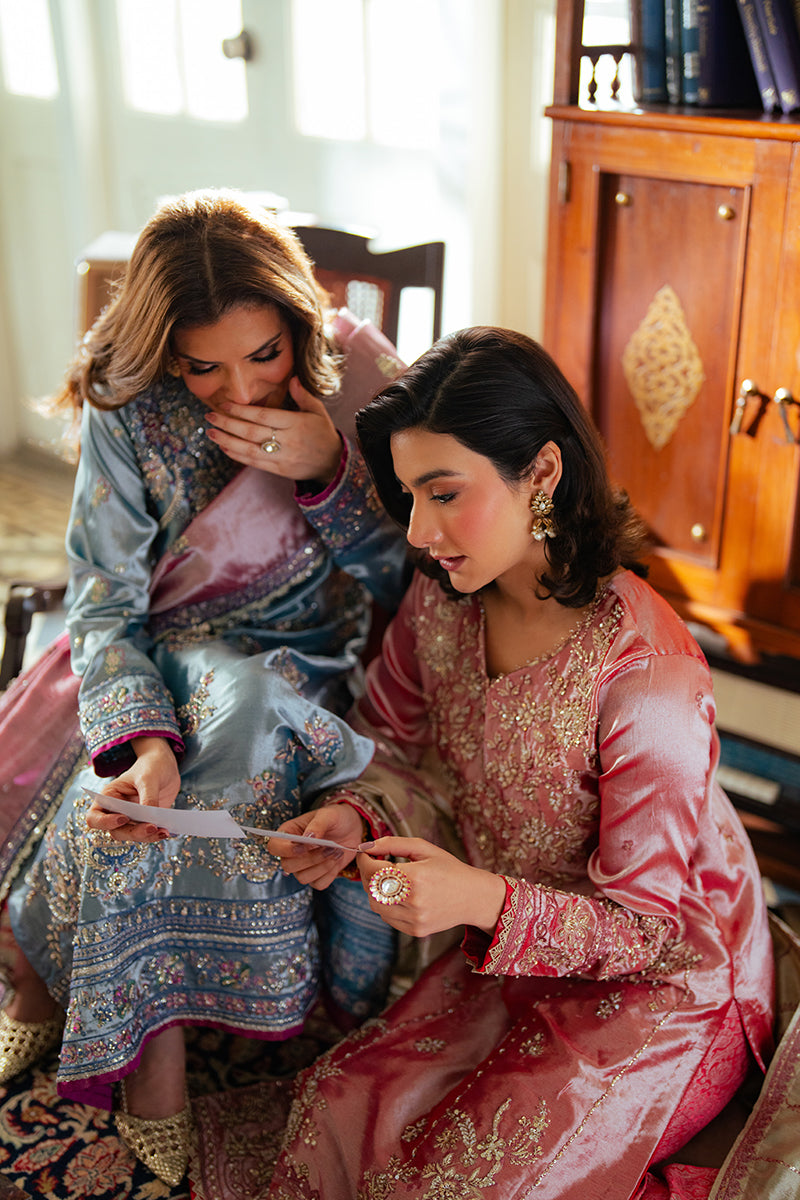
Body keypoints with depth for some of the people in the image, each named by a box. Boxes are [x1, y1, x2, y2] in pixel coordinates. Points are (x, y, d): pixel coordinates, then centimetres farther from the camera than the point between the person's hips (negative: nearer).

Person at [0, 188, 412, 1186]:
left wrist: (328, 470, -26)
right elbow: (107, 606, -15)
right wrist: (141, 739, -34)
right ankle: (151, 1051, 0)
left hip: (296, 677, 0)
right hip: (156, 664, 1)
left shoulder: (358, 373, -12)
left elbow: (410, 579, -8)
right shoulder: (130, 407, -12)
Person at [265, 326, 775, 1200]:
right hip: (513, 954, 6)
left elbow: (644, 925, -22)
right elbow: (399, 748, 6)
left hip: (663, 989, -5)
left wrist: (480, 899, -37)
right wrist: (352, 814, -16)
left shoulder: (646, 671, -29)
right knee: (332, 1113, -9)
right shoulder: (442, 603, -9)